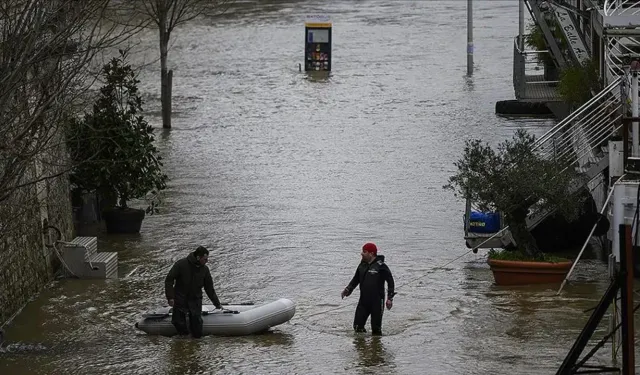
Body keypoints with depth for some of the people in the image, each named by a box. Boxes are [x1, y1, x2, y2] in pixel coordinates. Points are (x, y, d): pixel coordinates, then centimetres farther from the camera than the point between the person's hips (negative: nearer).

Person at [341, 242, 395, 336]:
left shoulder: (380, 266, -11)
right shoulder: (362, 265, 9)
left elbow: (390, 281, -8)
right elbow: (356, 279, 23)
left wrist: (390, 298, -13)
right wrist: (348, 289, 10)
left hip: (377, 301, -6)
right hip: (363, 300, 6)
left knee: (376, 328, -1)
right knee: (357, 326, 3)